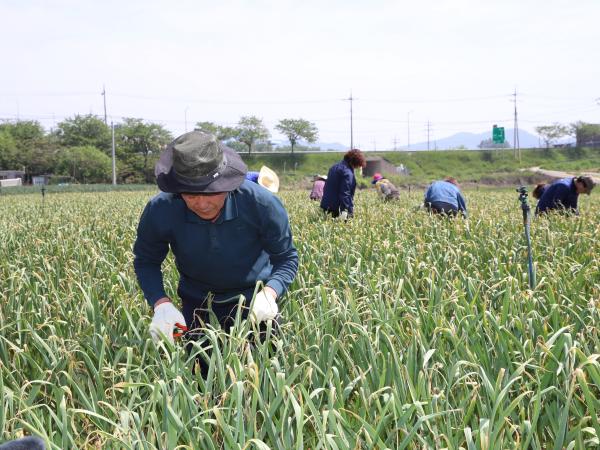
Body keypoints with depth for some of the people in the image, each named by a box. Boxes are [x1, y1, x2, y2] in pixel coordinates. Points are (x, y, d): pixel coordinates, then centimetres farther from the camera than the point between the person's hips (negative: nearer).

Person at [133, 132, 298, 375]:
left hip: (253, 302, -1)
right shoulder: (160, 211, -23)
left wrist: (269, 293, -33)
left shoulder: (262, 204, -27)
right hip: (196, 306, 1)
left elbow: (286, 258, -12)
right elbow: (146, 262, -5)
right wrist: (161, 304, -24)